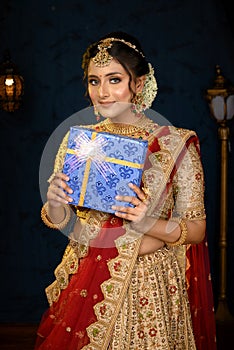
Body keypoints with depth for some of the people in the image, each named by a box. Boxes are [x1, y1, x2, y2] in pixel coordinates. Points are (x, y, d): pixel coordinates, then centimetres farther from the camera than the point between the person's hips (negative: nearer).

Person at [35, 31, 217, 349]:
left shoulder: (176, 144, -8)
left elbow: (197, 229, -6)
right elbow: (57, 221, 7)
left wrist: (148, 223, -23)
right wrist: (55, 203, -15)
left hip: (149, 285, -2)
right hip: (84, 284, 3)